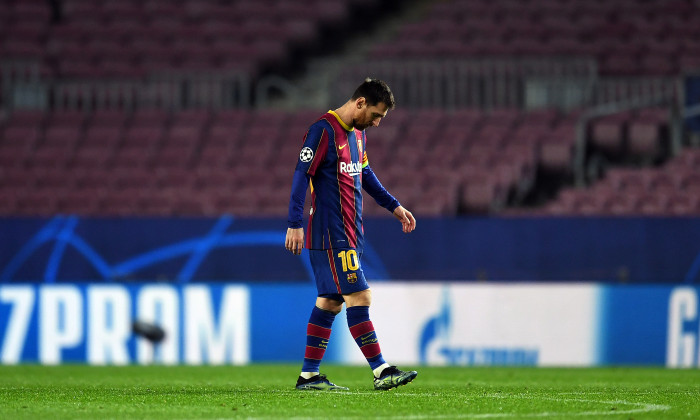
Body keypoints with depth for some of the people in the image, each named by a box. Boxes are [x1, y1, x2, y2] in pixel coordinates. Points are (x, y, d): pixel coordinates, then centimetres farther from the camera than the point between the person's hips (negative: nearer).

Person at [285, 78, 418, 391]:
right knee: (359, 297, -11)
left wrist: (394, 206, 28)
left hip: (349, 234, 9)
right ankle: (381, 372, -12)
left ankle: (309, 376, 12)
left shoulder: (357, 134, 15)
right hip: (330, 234, -9)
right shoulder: (324, 130, -14)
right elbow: (302, 175, -17)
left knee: (329, 302, 9)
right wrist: (295, 225, -21)